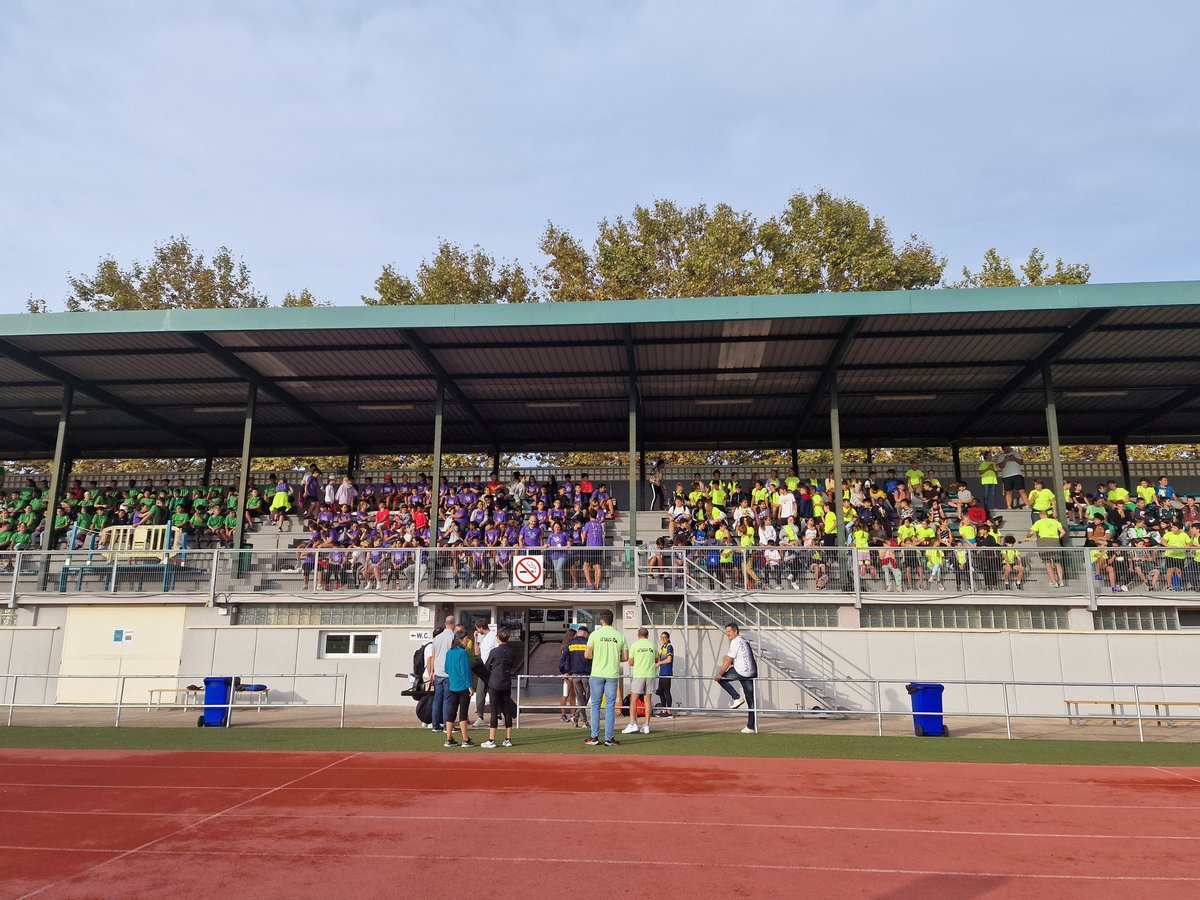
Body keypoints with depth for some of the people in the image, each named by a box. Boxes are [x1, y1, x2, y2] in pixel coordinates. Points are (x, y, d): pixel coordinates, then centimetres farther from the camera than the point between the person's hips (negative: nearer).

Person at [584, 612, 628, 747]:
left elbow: (587, 655, -5)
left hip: (597, 674, -1)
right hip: (612, 675, 1)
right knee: (610, 706, 6)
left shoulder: (595, 634, -4)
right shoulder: (620, 636, 2)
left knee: (595, 705, 8)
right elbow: (625, 657, 3)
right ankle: (609, 738, 6)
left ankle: (594, 737, 9)